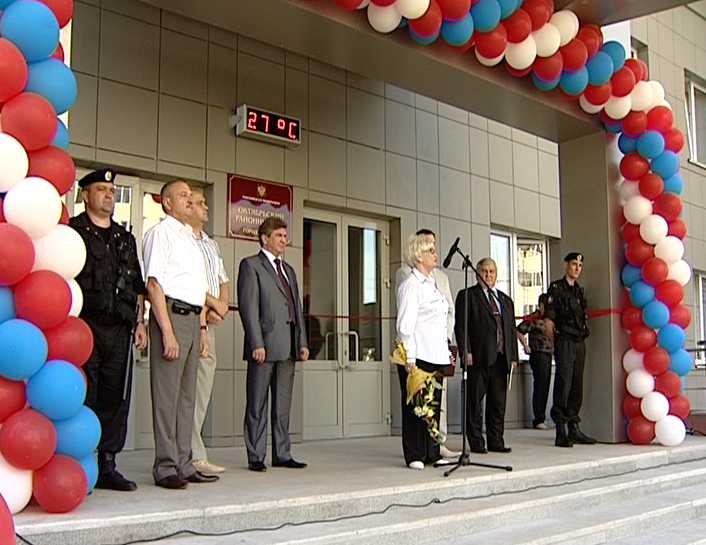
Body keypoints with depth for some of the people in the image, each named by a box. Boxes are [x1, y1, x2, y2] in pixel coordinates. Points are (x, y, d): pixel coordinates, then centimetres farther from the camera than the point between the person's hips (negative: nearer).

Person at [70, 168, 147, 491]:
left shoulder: (124, 238, 21)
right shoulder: (72, 231, 2)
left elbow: (137, 285, 23)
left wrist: (139, 321, 15)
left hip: (119, 329, 6)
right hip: (85, 327, -6)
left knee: (116, 398, 7)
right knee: (82, 399, -5)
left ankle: (107, 466, 16)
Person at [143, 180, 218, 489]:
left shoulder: (192, 238, 22)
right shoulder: (161, 233, -4)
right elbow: (154, 284, -12)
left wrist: (203, 326, 17)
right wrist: (168, 332, -18)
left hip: (193, 317, 9)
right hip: (171, 314, -8)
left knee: (187, 394, 10)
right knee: (167, 394, -5)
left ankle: (183, 464, 17)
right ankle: (165, 467, 0)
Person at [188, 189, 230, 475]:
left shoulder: (212, 244, 23)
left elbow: (223, 282, 22)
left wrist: (222, 306, 2)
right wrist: (212, 301, -8)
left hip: (209, 322, 8)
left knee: (203, 389, 8)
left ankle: (193, 455, 15)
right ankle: (195, 455, -3)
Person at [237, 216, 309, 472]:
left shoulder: (289, 269, 22)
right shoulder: (251, 265, 0)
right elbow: (248, 307, -9)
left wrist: (302, 342, 10)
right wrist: (256, 343, -16)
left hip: (288, 346, 7)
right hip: (264, 345, -7)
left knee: (283, 405, 10)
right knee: (257, 405, 0)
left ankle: (282, 455, 16)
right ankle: (256, 457, 6)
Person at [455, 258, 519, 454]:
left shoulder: (506, 300, 21)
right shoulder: (467, 296, 3)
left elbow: (512, 330, 19)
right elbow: (461, 327, -5)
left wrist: (513, 357, 11)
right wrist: (466, 352, -14)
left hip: (501, 358, 5)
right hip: (478, 357, -5)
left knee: (498, 402, 8)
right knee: (475, 402, 0)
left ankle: (496, 441, 16)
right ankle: (476, 442, 7)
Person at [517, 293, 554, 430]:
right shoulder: (533, 319, -9)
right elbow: (519, 331, -13)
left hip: (548, 355, 8)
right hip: (538, 355, -8)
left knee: (545, 388, 9)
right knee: (539, 387, -7)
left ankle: (541, 418, 16)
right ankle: (538, 420, -5)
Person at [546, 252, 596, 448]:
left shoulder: (579, 290, 17)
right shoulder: (556, 288, -3)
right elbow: (550, 318, -6)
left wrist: (584, 332, 13)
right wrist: (554, 341, -8)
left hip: (580, 343, 7)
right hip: (564, 341, -7)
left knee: (577, 386, 9)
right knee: (563, 384, -9)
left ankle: (574, 429, 16)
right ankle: (561, 433, -8)